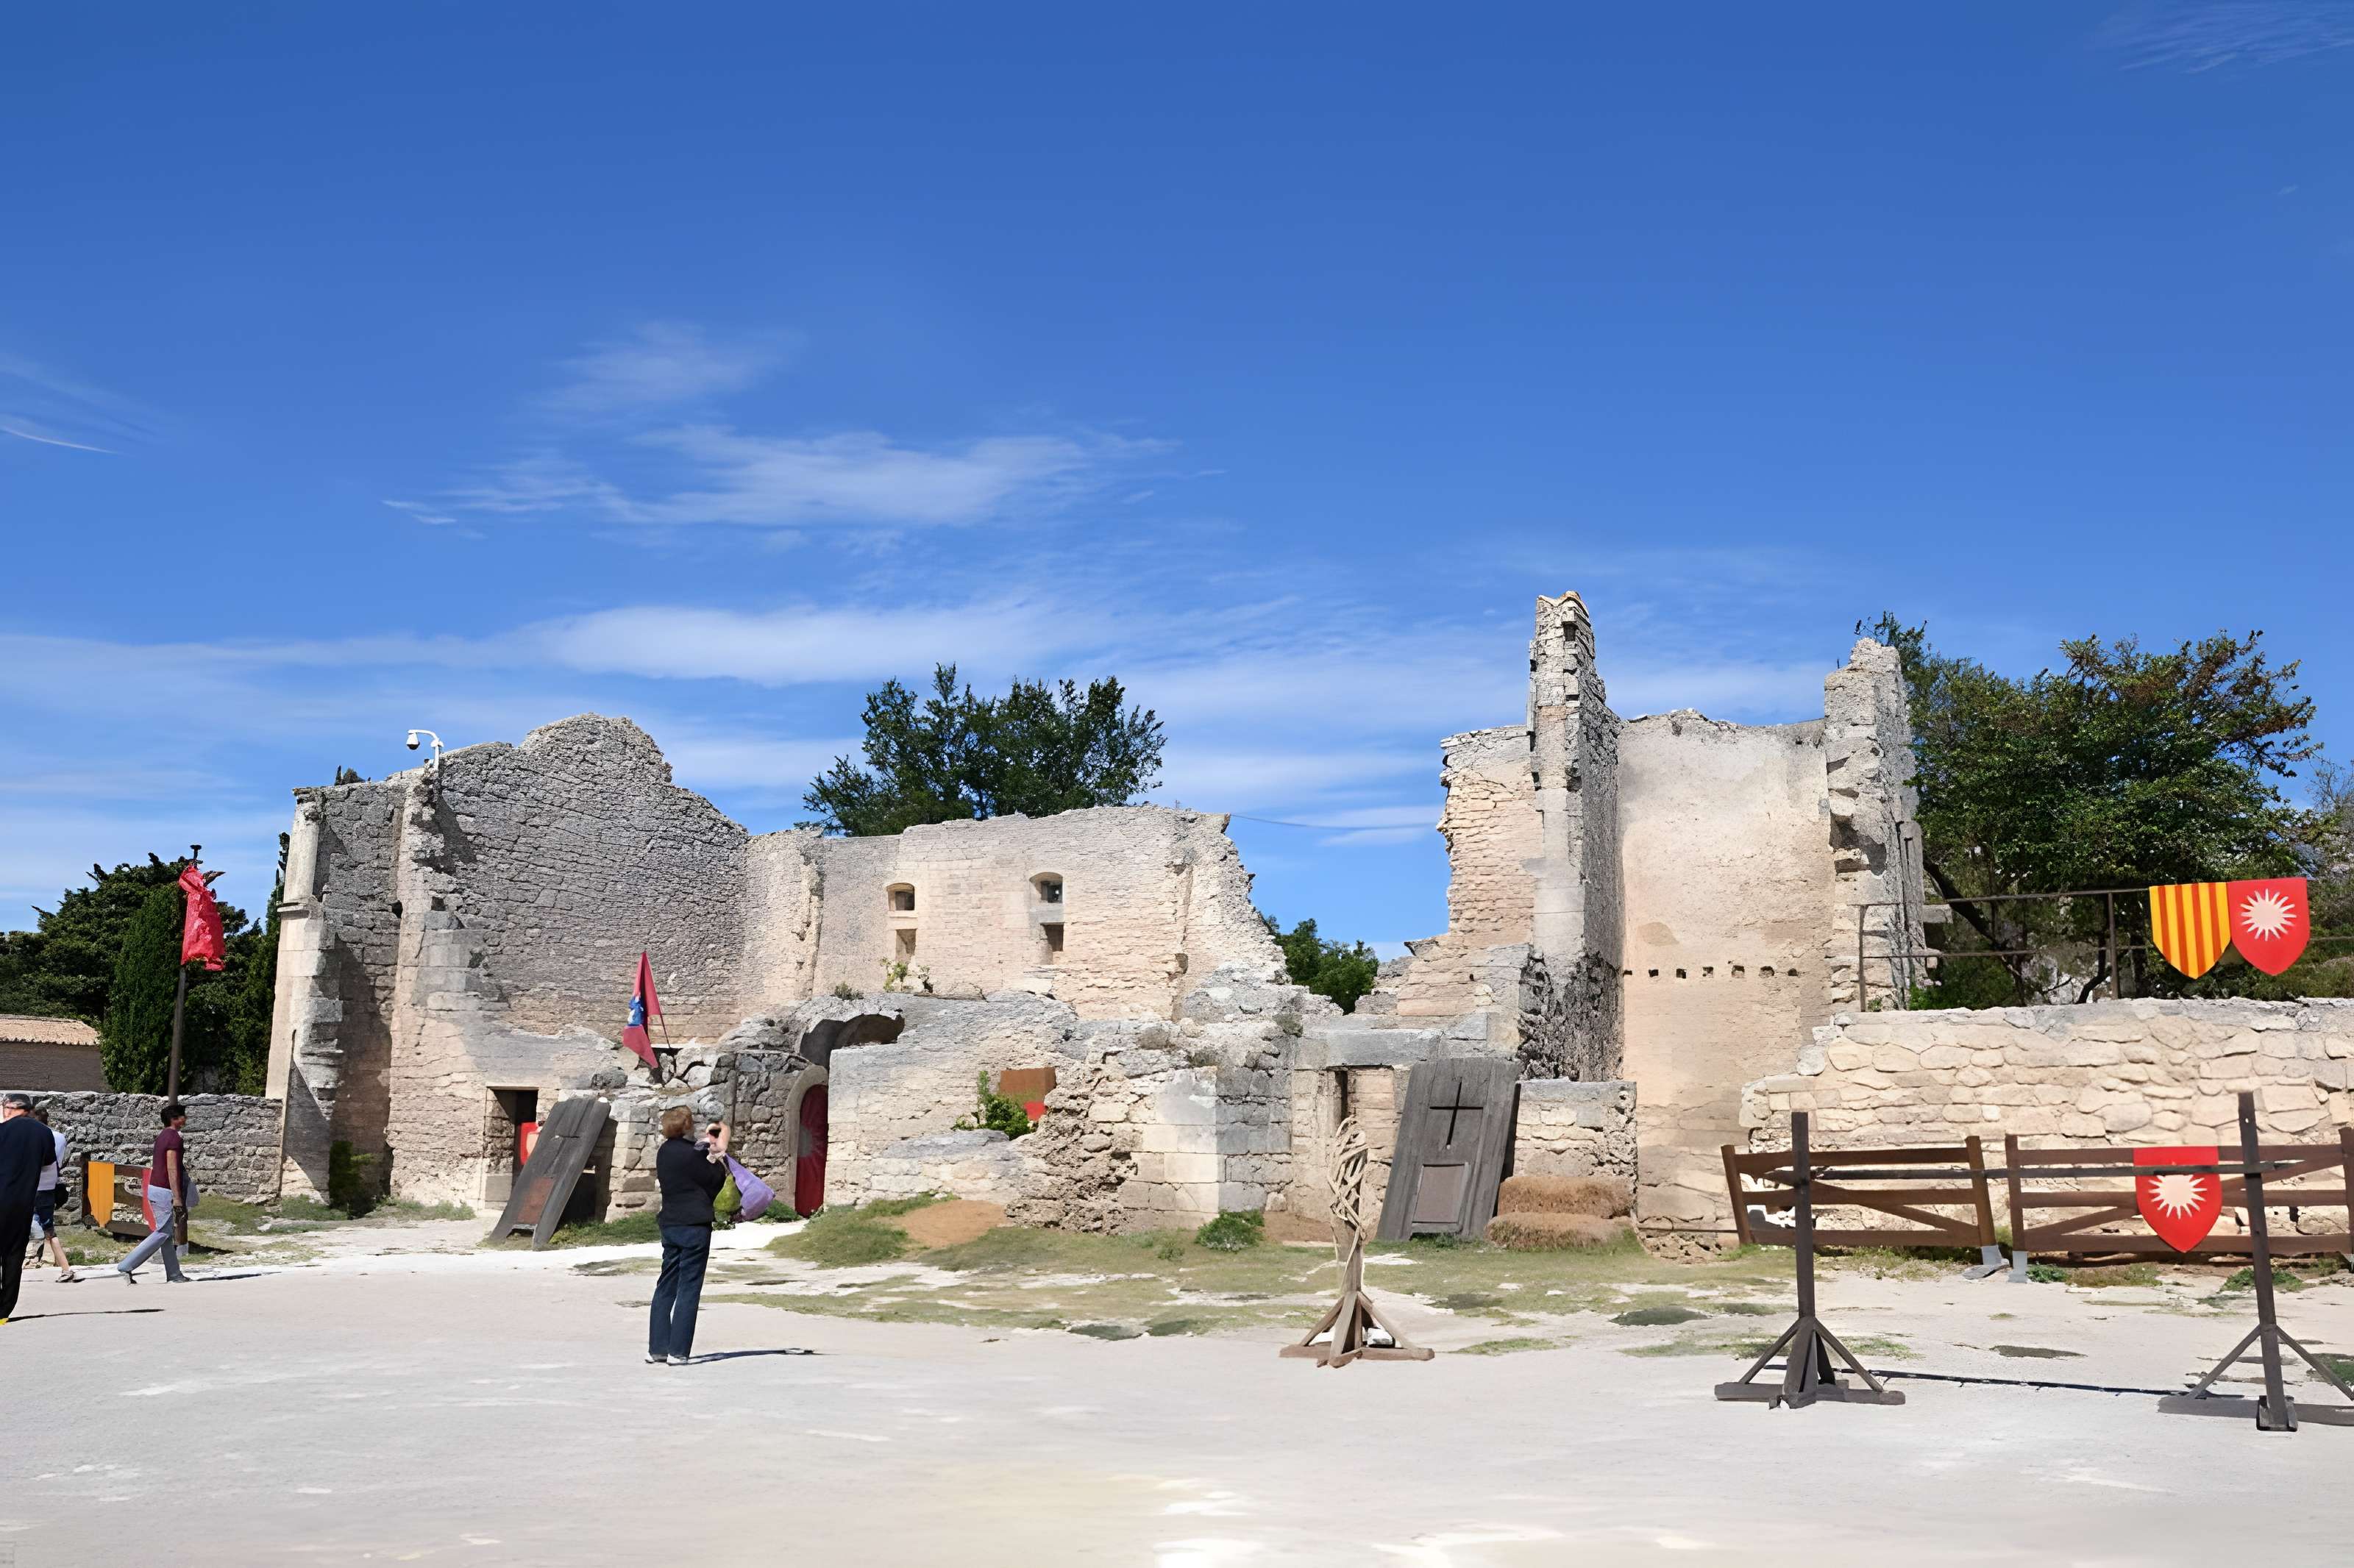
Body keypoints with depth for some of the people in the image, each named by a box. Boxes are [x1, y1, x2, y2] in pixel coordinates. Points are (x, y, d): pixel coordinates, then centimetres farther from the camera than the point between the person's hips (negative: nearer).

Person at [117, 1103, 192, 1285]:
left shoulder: (162, 1136, 15)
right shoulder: (174, 1138, -15)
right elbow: (172, 1170, -21)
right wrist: (177, 1198, -21)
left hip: (154, 1188, 10)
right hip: (165, 1191, -10)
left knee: (167, 1234, 11)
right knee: (162, 1234, -5)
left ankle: (174, 1275, 14)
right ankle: (126, 1267, -7)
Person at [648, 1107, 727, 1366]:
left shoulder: (664, 1152, 8)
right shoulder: (690, 1154, -16)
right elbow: (715, 1180, -7)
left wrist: (711, 1150, 15)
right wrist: (720, 1160, 8)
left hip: (670, 1225, 8)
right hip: (694, 1226, -8)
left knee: (666, 1287, 12)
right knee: (689, 1289, -2)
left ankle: (657, 1348, 13)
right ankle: (678, 1351, -2)